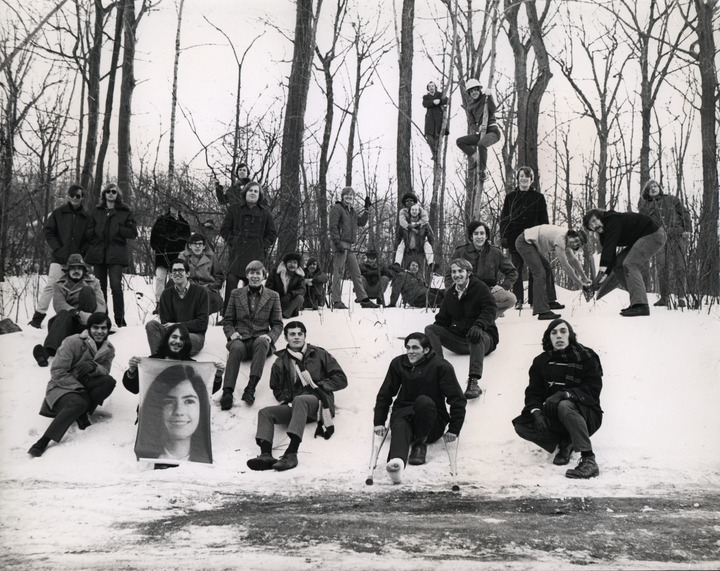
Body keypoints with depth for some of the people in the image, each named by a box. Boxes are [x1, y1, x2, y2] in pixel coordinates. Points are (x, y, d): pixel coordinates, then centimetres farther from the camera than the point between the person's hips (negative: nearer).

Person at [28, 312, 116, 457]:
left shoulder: (109, 349, 4)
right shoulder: (73, 342, -13)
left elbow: (105, 372, -6)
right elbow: (57, 372, -15)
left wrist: (94, 368, -29)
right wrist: (79, 388, -22)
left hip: (85, 386, 5)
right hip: (62, 387, -5)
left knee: (109, 382, -23)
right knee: (79, 403, -38)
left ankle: (82, 414, -20)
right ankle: (43, 441, -40)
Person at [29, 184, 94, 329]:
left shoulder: (86, 217, 8)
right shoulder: (58, 213, 5)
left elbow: (89, 237, 8)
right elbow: (47, 231, 4)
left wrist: (82, 251, -5)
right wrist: (57, 248, -5)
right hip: (59, 258, -1)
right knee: (51, 286, -8)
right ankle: (38, 317, -3)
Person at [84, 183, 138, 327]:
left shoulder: (125, 212, 7)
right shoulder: (97, 211, 16)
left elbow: (133, 233, 3)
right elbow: (90, 231, 18)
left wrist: (117, 229, -9)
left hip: (116, 255, -3)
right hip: (98, 254, 3)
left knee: (116, 285, -13)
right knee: (100, 287, 5)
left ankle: (120, 320, -7)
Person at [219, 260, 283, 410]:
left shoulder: (273, 296, 16)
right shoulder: (236, 294, 17)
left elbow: (278, 324, 14)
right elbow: (227, 321, 17)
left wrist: (270, 336, -7)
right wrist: (231, 333, -5)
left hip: (260, 340, 0)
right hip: (240, 339, 0)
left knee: (262, 343, -37)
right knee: (236, 348, -36)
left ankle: (251, 387, -50)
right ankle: (227, 392, -50)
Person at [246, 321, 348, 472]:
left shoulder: (319, 354, 12)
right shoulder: (281, 362, 19)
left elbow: (341, 379, 9)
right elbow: (277, 390, 30)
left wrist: (318, 386, -4)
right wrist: (287, 398, 7)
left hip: (318, 402, -4)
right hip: (293, 406, 4)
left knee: (299, 401, -36)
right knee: (265, 412, -17)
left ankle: (291, 454, -50)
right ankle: (266, 454, -39)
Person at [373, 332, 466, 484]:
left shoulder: (441, 367, -7)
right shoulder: (399, 363, 4)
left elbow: (458, 400, -5)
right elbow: (384, 395, 12)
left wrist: (454, 429, -11)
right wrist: (379, 422, 3)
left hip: (433, 423, -2)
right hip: (403, 413, 2)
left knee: (423, 401, -34)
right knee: (399, 429, -34)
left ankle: (420, 444, -17)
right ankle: (396, 462, -65)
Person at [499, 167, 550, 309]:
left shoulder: (538, 197, 8)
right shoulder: (511, 197, 11)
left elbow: (544, 220, 8)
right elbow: (504, 217, 10)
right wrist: (504, 236, 0)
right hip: (515, 239, 1)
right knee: (516, 270, -1)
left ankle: (534, 300, 5)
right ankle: (518, 300, 3)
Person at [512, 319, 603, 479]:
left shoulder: (585, 357, -4)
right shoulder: (541, 361, 8)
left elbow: (592, 390, -13)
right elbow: (533, 392, 3)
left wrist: (565, 394, -29)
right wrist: (536, 412, -19)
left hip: (586, 414, -5)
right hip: (552, 417, 5)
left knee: (564, 406, -39)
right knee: (521, 426, -17)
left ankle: (589, 460, -36)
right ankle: (565, 443, -1)